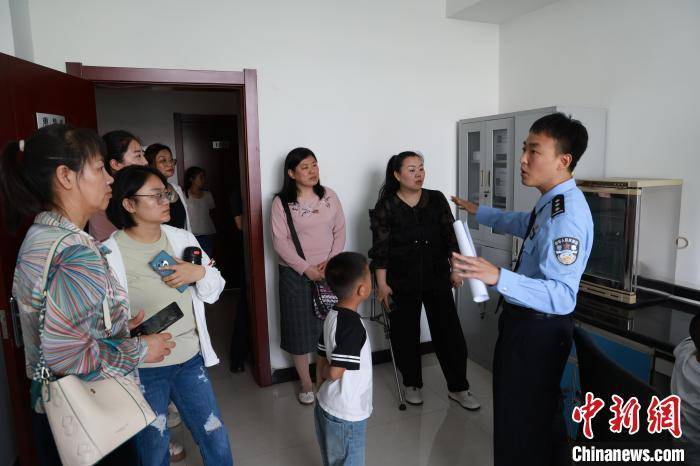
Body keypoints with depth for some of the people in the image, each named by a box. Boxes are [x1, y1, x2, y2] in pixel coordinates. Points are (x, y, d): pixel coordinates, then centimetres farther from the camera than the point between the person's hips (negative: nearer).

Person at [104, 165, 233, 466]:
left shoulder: (182, 238, 0)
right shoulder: (109, 255, -14)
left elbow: (214, 292, 4)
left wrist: (199, 272, -14)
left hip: (191, 359, 4)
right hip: (144, 370, -3)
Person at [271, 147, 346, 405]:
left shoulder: (329, 196, 5)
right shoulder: (281, 202, -6)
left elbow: (340, 230, 5)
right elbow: (279, 241, -11)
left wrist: (331, 260, -9)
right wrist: (306, 268, -15)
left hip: (329, 272, 3)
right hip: (296, 274, -2)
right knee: (300, 328, 6)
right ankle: (306, 384, 23)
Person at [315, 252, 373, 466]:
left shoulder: (332, 317, -2)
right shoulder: (353, 326, -28)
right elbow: (335, 372, -28)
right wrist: (325, 371, -8)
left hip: (326, 408, 8)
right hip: (346, 416, -8)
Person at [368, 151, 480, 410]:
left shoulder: (437, 199, 2)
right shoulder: (386, 207, -5)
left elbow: (450, 236, 6)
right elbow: (380, 249, -5)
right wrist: (382, 284, -7)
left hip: (437, 279, 2)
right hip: (403, 282, -1)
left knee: (449, 332, 3)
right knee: (406, 334, 9)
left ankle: (458, 388, 20)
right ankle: (412, 384, 29)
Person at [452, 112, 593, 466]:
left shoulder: (567, 215, -27)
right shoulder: (551, 202, 3)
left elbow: (563, 296, -35)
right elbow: (523, 225, 27)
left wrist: (498, 277, -45)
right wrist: (479, 212, 32)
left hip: (538, 330, -10)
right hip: (526, 320, 10)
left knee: (522, 420, 7)